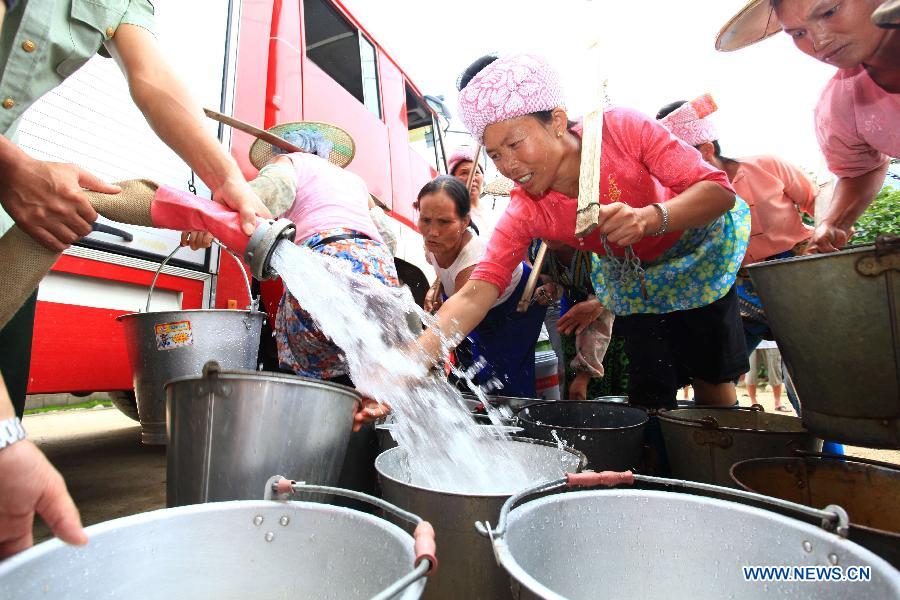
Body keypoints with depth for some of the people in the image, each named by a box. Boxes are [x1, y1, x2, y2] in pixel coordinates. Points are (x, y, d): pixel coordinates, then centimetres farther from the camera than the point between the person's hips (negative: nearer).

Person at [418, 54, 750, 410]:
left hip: (702, 245, -1)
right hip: (633, 278, 1)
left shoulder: (622, 129, -31)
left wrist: (649, 218, -51)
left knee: (710, 374, 3)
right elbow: (475, 294, -35)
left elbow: (719, 191, -30)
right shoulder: (525, 212, -27)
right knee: (651, 390, -4)